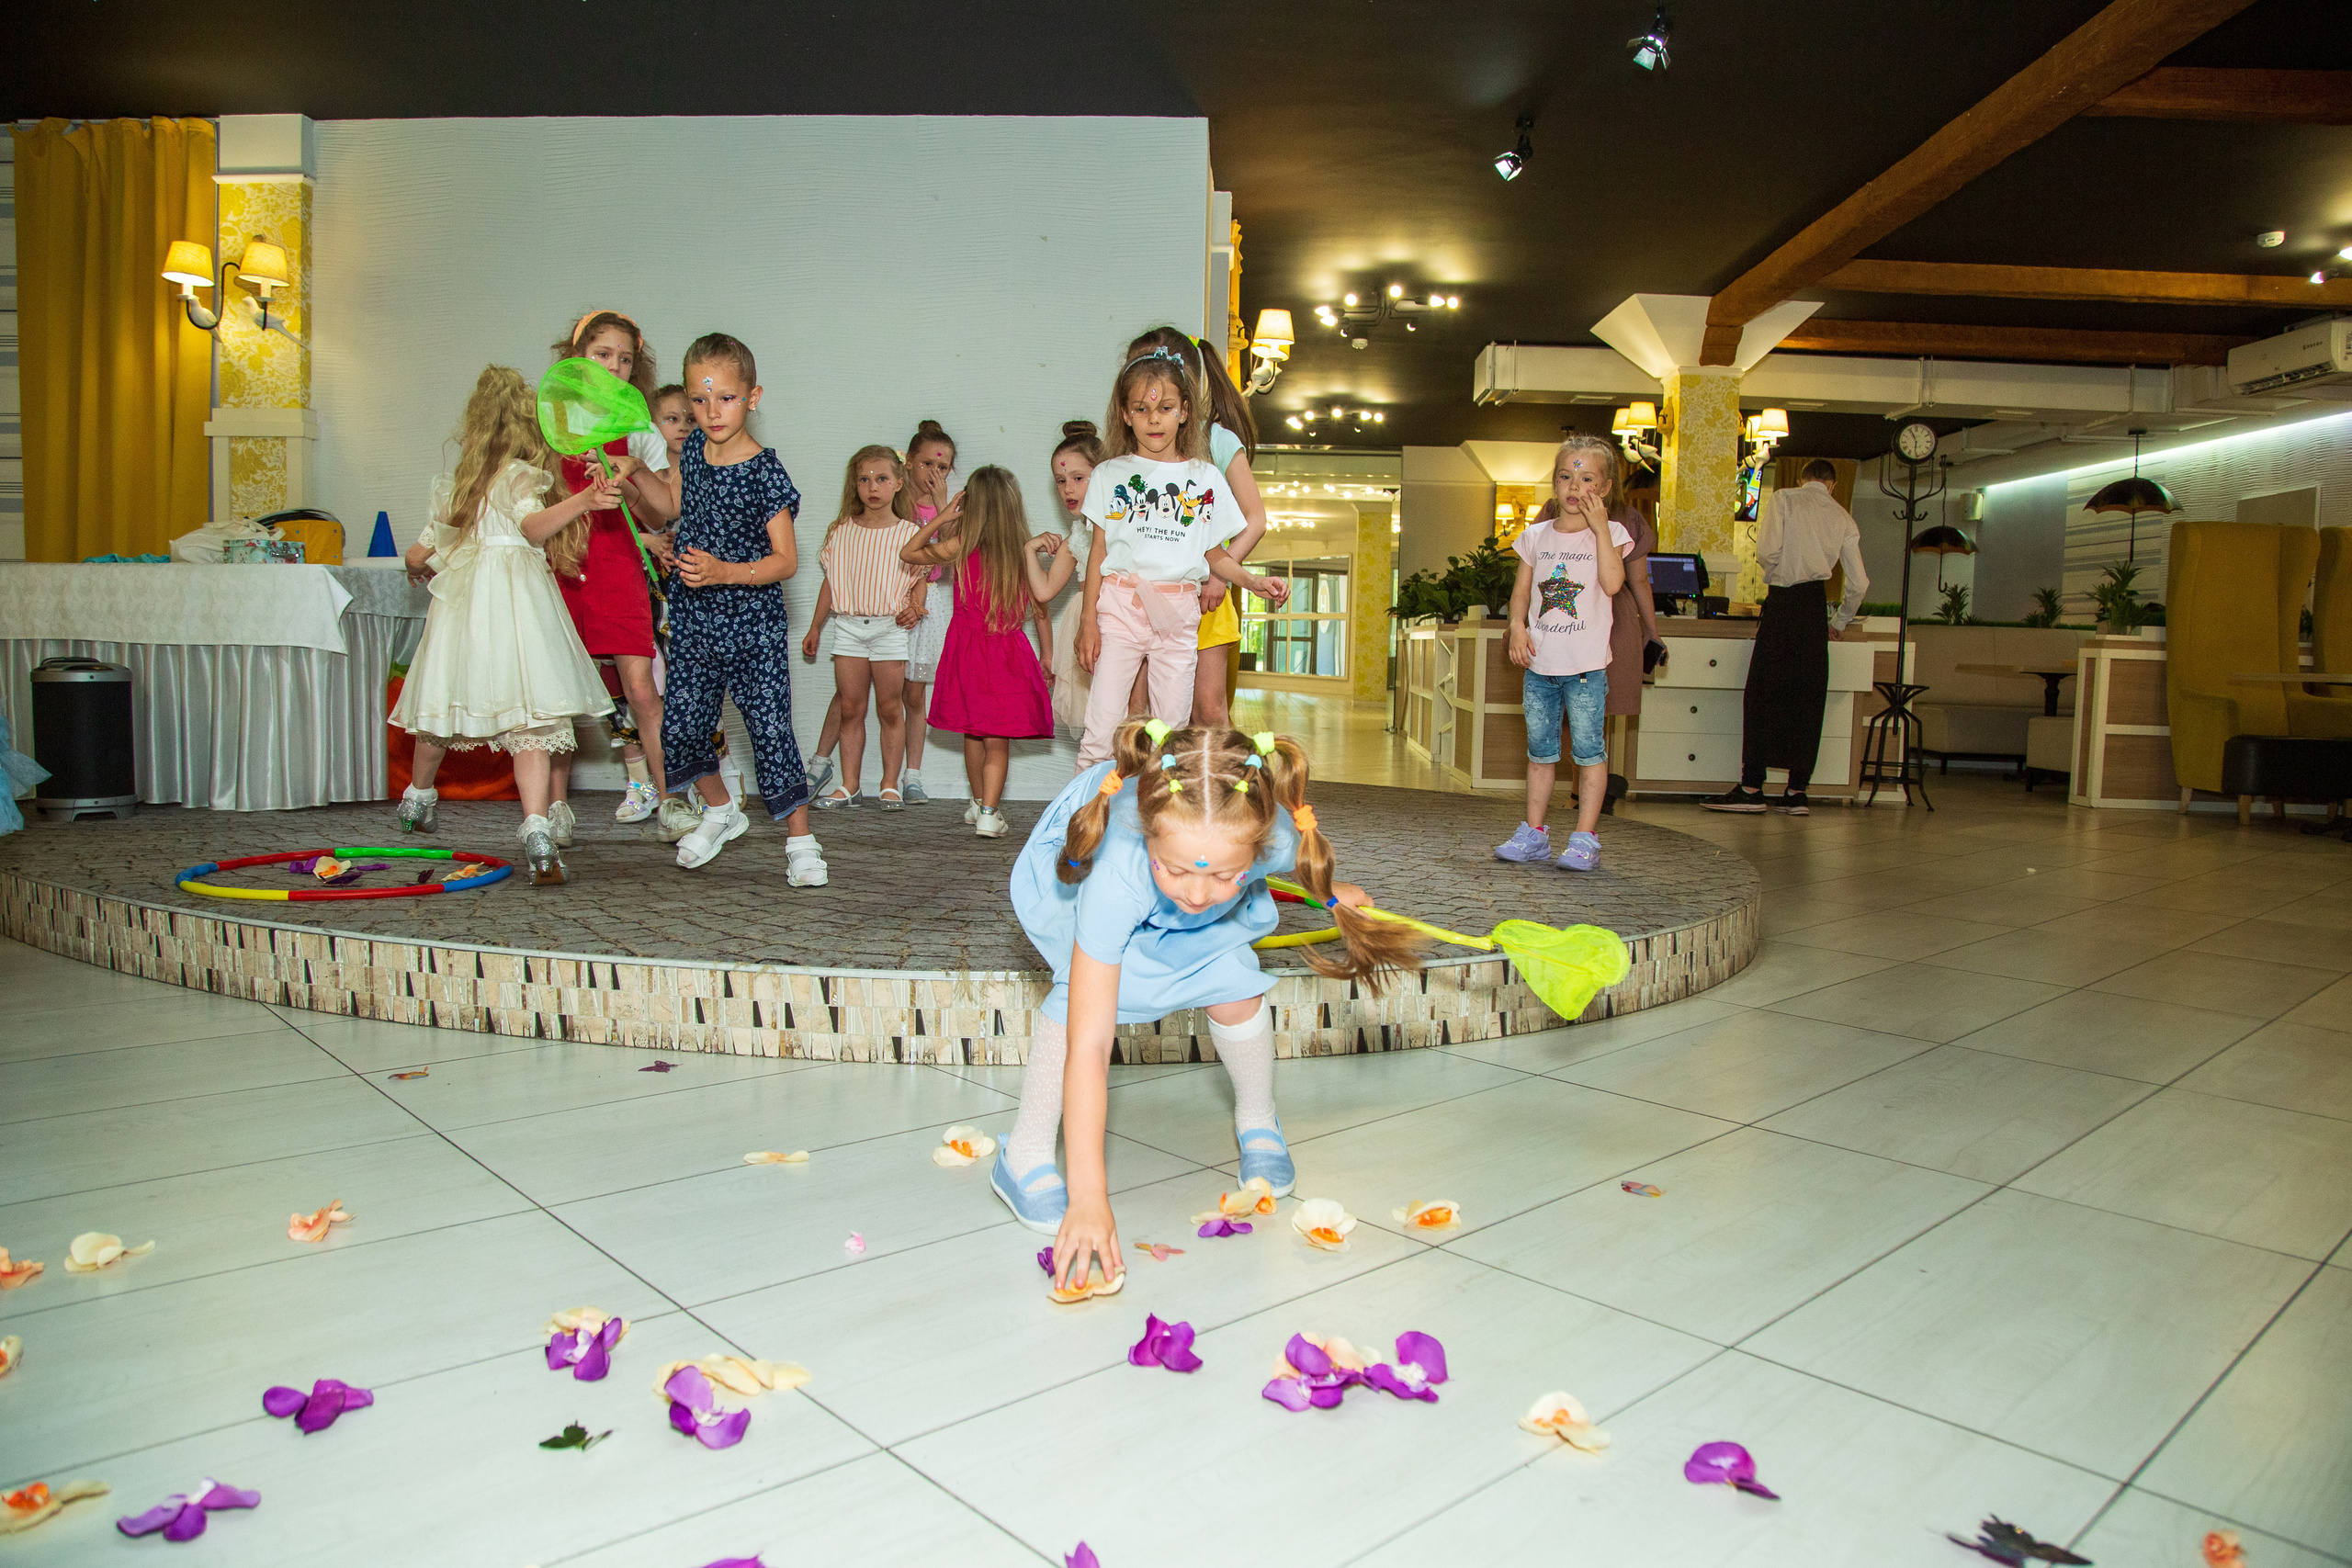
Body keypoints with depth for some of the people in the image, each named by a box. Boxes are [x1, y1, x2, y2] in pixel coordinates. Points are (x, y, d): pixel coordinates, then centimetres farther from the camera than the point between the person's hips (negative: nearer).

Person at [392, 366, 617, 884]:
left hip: (460, 597, 6)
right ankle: (537, 831, -23)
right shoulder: (520, 477, -1)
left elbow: (419, 556, 24)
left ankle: (418, 799, 41)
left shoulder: (451, 486, 17)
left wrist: (421, 566, 47)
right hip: (516, 597, -5)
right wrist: (584, 501, -33)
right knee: (530, 718, -11)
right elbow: (532, 525, -21)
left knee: (444, 705, 21)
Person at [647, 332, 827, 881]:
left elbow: (786, 560, -16)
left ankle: (800, 839, 5)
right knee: (682, 723, 6)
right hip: (693, 618, 6)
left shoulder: (765, 471, -13)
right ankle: (720, 811, 30)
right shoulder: (692, 450, 5)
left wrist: (724, 572, -27)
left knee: (770, 729, -6)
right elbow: (672, 511, 23)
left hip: (753, 623, -6)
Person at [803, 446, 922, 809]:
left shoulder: (908, 533, 2)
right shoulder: (841, 531, 8)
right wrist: (815, 627, 16)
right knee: (850, 707, 4)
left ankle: (890, 784, 10)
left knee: (890, 707, 1)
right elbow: (830, 582, 14)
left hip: (889, 626, -2)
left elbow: (919, 581, 4)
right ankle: (848, 785, 10)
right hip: (847, 625, 2)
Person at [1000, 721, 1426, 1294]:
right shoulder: (1115, 881, -48)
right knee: (1089, 985, -27)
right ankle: (1023, 1156, -11)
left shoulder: (1275, 840, -38)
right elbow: (1088, 1046, -46)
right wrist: (1089, 1198, -47)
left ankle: (1258, 1122, 17)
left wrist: (1331, 891, 12)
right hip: (1073, 862, -3)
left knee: (1233, 982, -11)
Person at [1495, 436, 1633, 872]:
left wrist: (1599, 527, -13)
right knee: (1540, 751, 11)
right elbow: (1521, 591, 12)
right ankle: (1534, 833, 19)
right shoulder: (1536, 536, 10)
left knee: (1588, 750, -3)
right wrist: (1517, 627, -6)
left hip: (1586, 664, -3)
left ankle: (1585, 840, 3)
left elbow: (1612, 583, -16)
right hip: (1539, 663, 4)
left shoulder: (1609, 533, 1)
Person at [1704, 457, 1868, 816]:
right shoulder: (1844, 518, 14)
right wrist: (1840, 620, 28)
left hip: (1783, 601, -4)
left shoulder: (1783, 499, 3)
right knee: (1808, 696, 5)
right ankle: (1797, 791, 5)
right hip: (1816, 604, 4)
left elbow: (1768, 550, -11)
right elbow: (1859, 582, 13)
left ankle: (1752, 787, -4)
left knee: (1764, 692, -2)